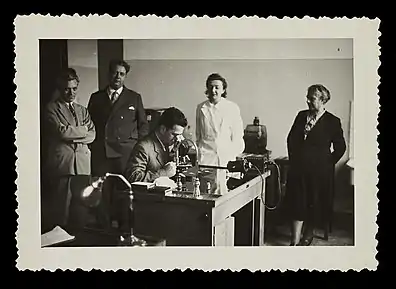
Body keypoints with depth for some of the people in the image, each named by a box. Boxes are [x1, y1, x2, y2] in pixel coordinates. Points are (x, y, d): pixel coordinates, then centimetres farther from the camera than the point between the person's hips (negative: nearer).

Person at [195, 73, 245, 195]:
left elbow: (237, 136, 8)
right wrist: (198, 152, 17)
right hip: (206, 155, 1)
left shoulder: (232, 108, 4)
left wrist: (234, 156, 2)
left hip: (227, 154, -1)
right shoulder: (201, 108, 9)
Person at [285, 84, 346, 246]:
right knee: (297, 204, -1)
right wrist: (294, 159, 11)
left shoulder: (332, 122, -6)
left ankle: (308, 234, 32)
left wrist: (328, 164, 1)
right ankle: (295, 241, 1)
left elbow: (340, 147, 1)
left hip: (320, 170, -3)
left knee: (315, 204, 10)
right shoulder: (301, 116, 6)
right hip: (298, 167, 3)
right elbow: (291, 139, 16)